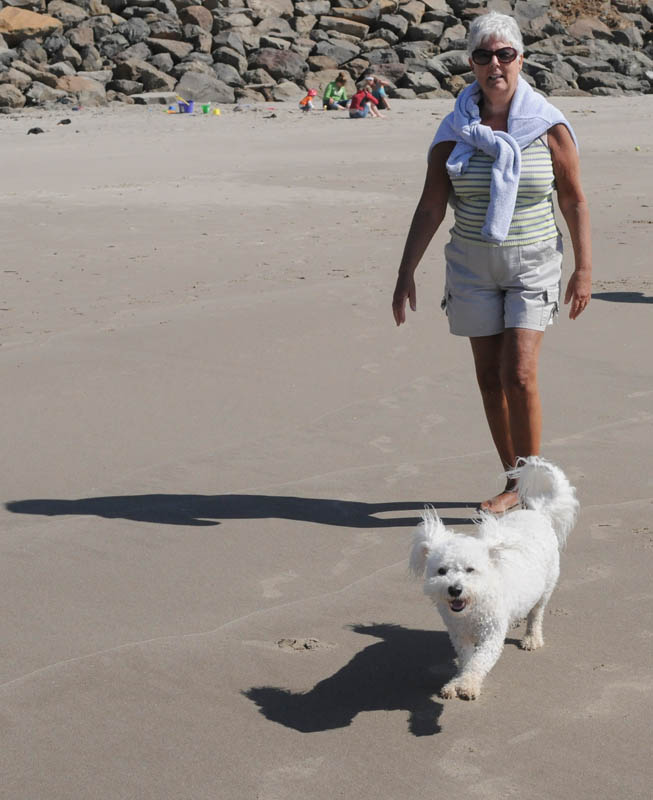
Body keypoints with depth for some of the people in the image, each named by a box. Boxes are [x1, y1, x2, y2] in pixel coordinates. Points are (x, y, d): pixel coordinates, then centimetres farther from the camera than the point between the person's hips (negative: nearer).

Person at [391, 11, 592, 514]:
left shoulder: (549, 126, -4)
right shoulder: (455, 130, -1)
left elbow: (574, 200, 2)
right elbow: (431, 208, 2)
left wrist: (584, 269, 2)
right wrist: (406, 273, -2)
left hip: (532, 264, -2)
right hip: (473, 267, 2)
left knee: (519, 375, -13)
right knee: (490, 378, 5)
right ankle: (515, 482, 17)